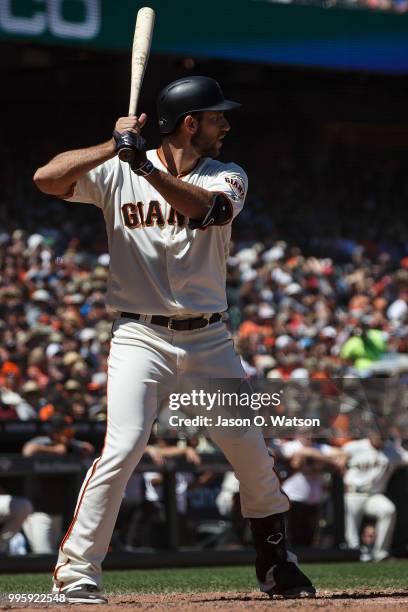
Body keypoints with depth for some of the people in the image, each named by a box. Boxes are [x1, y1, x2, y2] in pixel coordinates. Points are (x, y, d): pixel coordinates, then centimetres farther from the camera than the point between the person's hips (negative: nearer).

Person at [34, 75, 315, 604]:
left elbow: (210, 208, -20)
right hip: (140, 337, -3)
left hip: (208, 340, 3)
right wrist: (115, 147, -20)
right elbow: (47, 179, -13)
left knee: (252, 452, 6)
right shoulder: (117, 173, -1)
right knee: (123, 447, -20)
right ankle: (77, 572, -12)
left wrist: (145, 166, -30)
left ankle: (275, 564, 27)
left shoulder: (226, 176, 3)